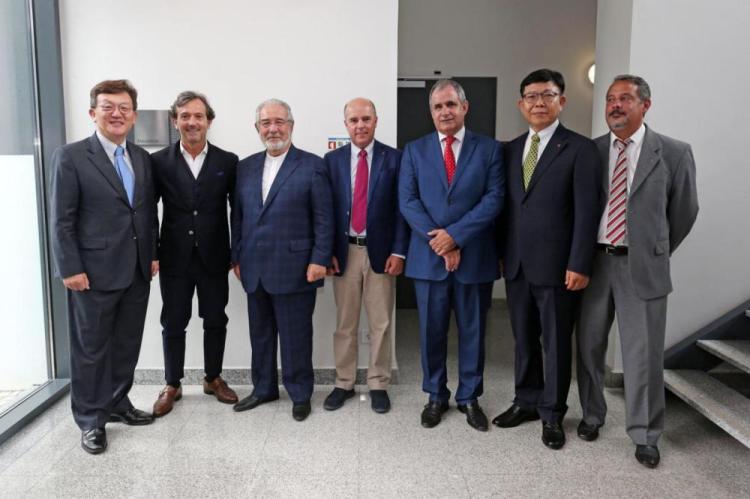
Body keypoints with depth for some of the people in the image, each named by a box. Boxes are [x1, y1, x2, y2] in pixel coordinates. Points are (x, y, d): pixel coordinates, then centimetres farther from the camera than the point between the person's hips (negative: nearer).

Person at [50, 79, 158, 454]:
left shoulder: (142, 158, 11)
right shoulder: (70, 156, -6)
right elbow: (61, 221, -9)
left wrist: (153, 254, 9)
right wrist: (70, 269, -13)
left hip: (137, 272, 5)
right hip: (94, 273, -5)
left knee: (127, 345, 14)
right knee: (91, 349, 7)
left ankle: (117, 404, 32)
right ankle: (90, 420, 22)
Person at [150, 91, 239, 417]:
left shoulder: (227, 161, 0)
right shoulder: (159, 162, -1)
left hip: (213, 257, 1)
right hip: (175, 258, 0)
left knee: (215, 321, 11)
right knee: (173, 324, 9)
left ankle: (213, 378, 30)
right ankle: (172, 385, 26)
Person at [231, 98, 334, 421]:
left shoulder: (312, 165, -4)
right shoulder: (245, 167, 12)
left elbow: (324, 218, -7)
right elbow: (238, 216, 14)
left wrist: (320, 260, -12)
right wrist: (237, 257, 10)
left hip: (294, 269, -5)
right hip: (254, 270, 5)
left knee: (296, 336, 5)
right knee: (260, 334, 16)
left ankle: (300, 394, 22)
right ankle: (264, 388, 33)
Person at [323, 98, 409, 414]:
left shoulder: (394, 158, 0)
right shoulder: (332, 160, 4)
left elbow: (400, 209, -2)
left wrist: (398, 252, -8)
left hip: (380, 251, -1)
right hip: (344, 251, 1)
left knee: (380, 324, 7)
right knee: (344, 324, 10)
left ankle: (378, 385, 21)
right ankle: (344, 383, 24)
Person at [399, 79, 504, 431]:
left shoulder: (489, 148, 3)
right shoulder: (414, 151, 7)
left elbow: (494, 199, -6)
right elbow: (407, 202, -2)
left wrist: (455, 235, -15)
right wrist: (439, 242, -13)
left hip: (475, 257, 0)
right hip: (428, 256, 1)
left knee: (473, 331, 10)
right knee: (431, 331, 10)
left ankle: (469, 397, 26)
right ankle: (436, 396, 26)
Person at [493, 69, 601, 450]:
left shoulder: (580, 149, -5)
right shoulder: (511, 149, 11)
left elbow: (586, 212, -10)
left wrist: (579, 265, -14)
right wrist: (500, 253, 8)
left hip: (555, 265, -5)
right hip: (516, 264, 5)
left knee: (556, 341, 7)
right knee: (523, 338, 15)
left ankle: (552, 413, 22)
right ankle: (527, 401, 31)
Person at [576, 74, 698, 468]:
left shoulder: (674, 153, -4)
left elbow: (684, 212, 5)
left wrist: (656, 252, 10)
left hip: (642, 266, -2)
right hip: (593, 261, 3)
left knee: (643, 354, 5)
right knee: (589, 346, 13)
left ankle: (644, 435, 23)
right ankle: (592, 415, 34)